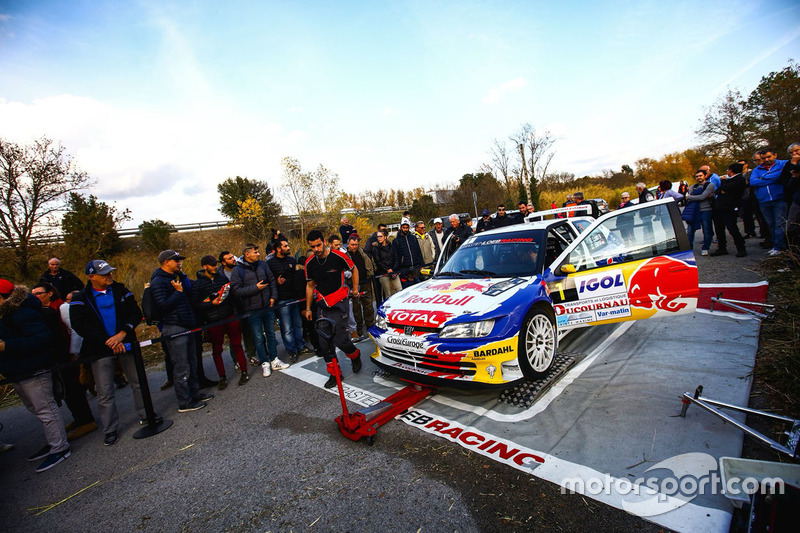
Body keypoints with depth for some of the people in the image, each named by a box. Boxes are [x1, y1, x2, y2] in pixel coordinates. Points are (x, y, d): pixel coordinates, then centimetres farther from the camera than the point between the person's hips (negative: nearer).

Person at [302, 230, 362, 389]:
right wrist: (308, 308, 16)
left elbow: (354, 270, 7)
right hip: (322, 305, 5)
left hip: (339, 303, -4)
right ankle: (334, 373, 21)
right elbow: (310, 286, 13)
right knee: (325, 342, 5)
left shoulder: (338, 256, -11)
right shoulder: (310, 263, 2)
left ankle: (355, 355, 24)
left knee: (340, 339, -10)